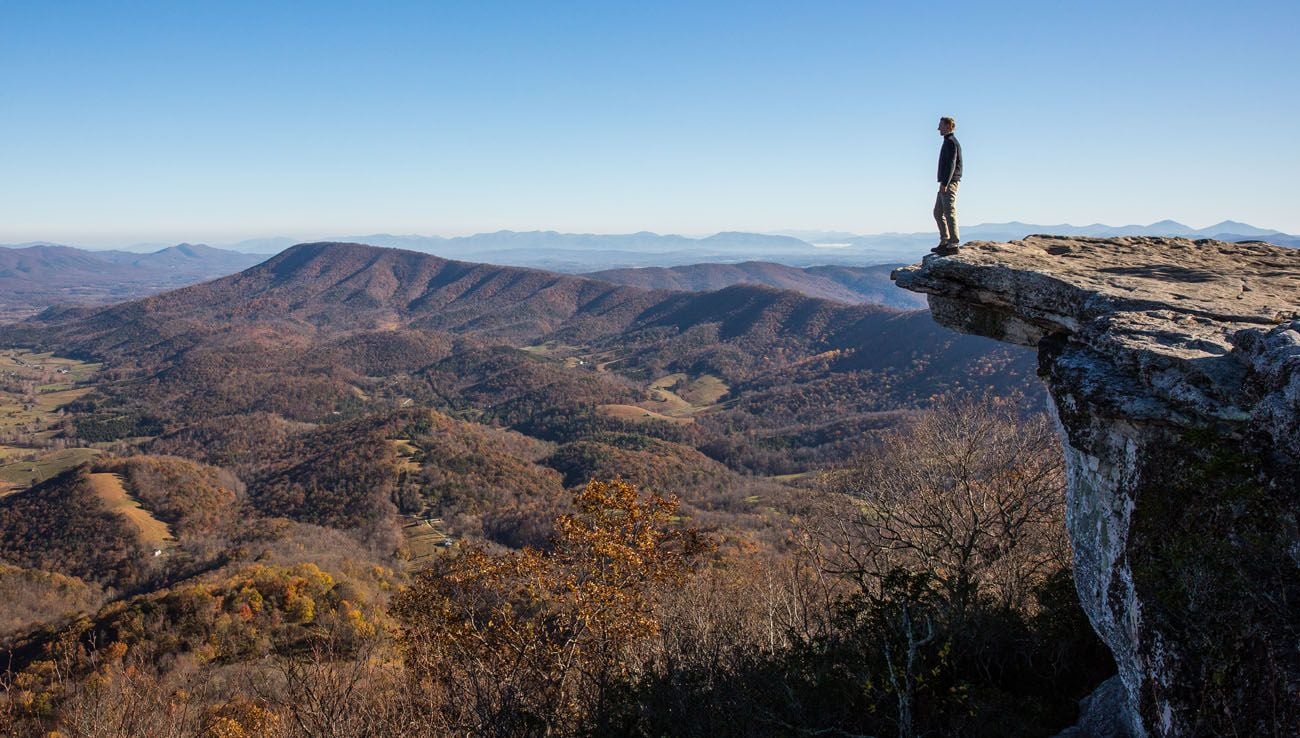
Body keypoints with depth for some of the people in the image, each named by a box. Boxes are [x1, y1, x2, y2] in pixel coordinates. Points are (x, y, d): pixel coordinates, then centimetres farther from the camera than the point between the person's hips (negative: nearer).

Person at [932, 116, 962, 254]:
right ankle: (945, 242, 14)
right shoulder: (948, 142, 21)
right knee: (938, 212, 12)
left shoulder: (951, 142, -10)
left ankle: (953, 244, -10)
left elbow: (951, 164, -19)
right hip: (946, 184, 10)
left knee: (949, 213, -10)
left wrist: (945, 183, -24)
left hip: (949, 183, -10)